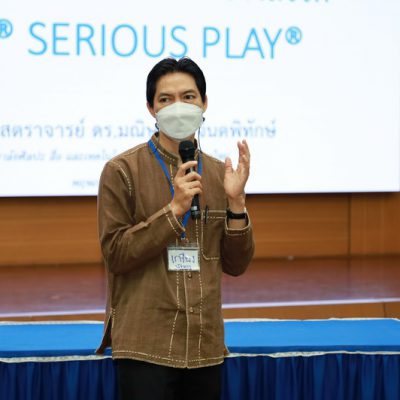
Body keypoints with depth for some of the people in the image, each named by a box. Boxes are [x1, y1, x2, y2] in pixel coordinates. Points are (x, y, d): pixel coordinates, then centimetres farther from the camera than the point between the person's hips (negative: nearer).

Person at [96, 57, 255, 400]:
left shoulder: (220, 173, 8)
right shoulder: (122, 171, -4)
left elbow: (236, 265, 7)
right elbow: (115, 255, -9)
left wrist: (235, 201, -8)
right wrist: (175, 209, -16)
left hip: (205, 346, 4)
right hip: (146, 346, -4)